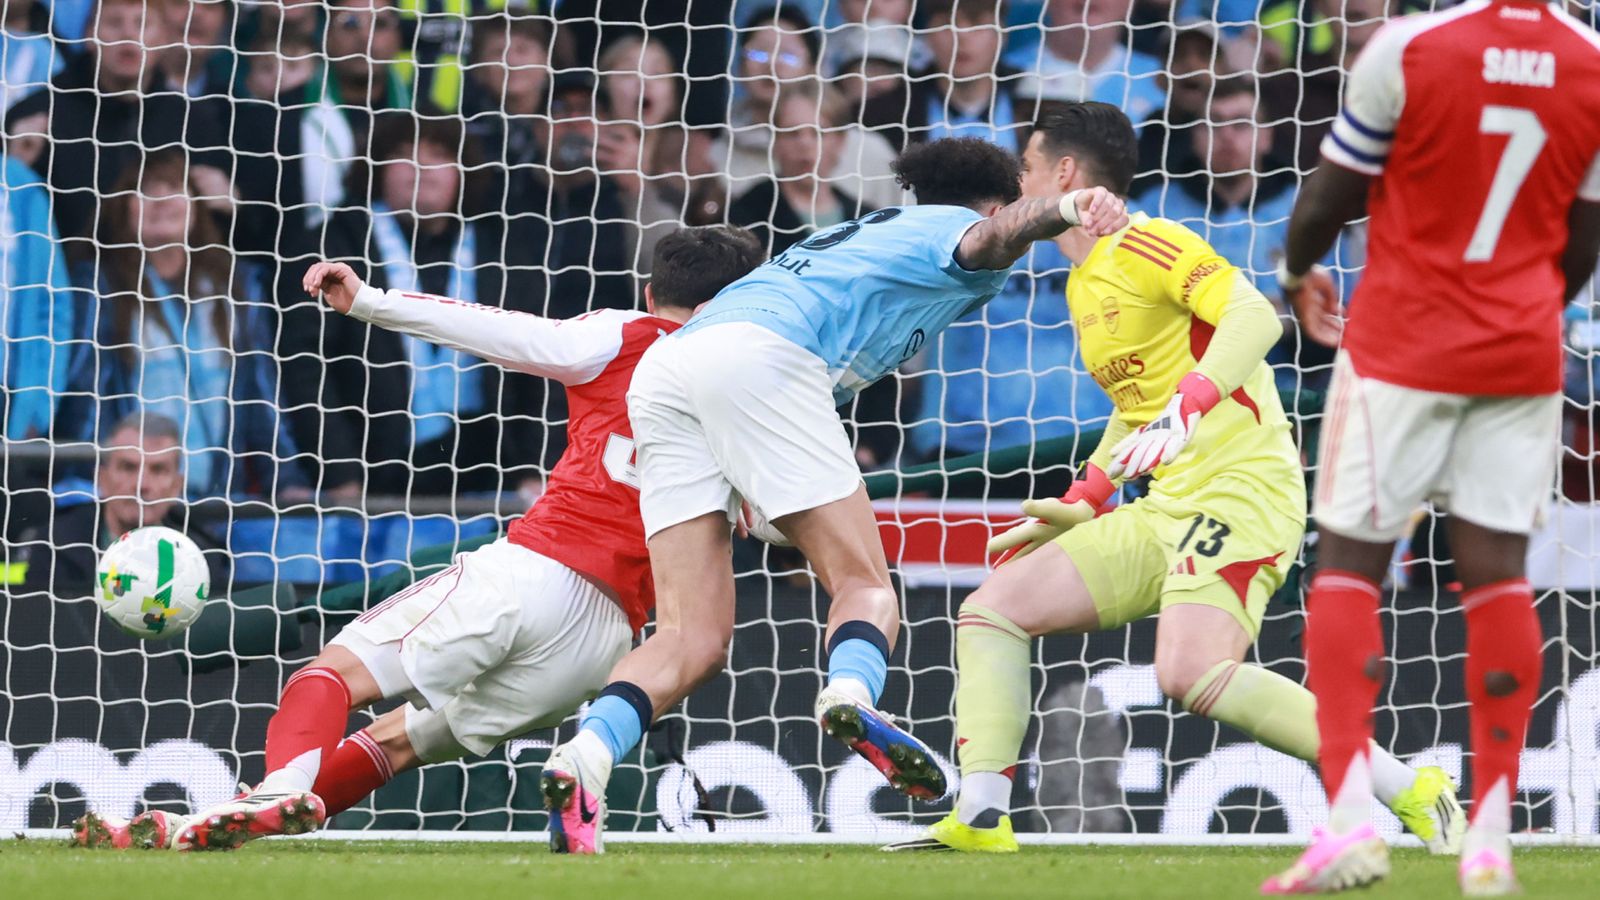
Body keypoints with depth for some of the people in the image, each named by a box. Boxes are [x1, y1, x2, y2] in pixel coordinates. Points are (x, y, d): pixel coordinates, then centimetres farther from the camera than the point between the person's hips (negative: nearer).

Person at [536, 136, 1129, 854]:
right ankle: (850, 691, -40)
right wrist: (1066, 208, -30)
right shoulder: (958, 228, 17)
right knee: (865, 584, -7)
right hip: (760, 356, -7)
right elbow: (998, 235, -8)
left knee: (695, 638, 0)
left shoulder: (865, 233, 41)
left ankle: (585, 756, -23)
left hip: (659, 371, 7)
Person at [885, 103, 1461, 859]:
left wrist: (1186, 412, -34)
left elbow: (1255, 316, -22)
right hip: (1169, 510, 10)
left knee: (1192, 677, -29)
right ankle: (980, 819, -5)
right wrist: (1084, 504, 19)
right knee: (992, 608, 2)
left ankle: (1413, 794, -20)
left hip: (1241, 489, -10)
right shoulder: (1084, 284, 21)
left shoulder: (1145, 245, -8)